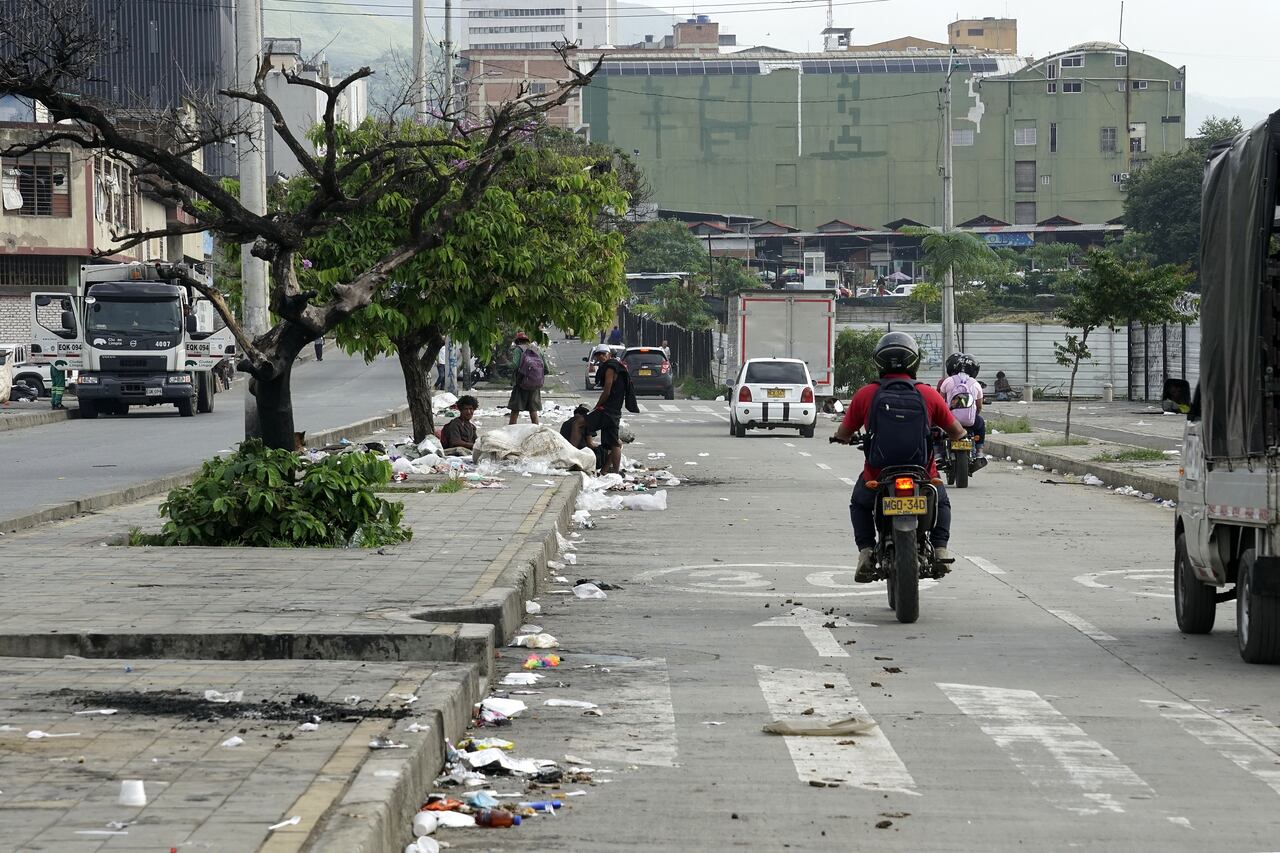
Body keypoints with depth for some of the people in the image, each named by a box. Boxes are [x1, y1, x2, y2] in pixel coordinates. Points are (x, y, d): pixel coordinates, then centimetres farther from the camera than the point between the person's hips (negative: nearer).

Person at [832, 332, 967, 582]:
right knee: (941, 503, 33)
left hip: (877, 475, 0)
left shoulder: (865, 394, -2)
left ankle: (866, 550, 10)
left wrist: (839, 437, 32)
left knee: (860, 504, 31)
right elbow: (957, 432, 8)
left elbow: (843, 434, 8)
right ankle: (940, 548, 12)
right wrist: (960, 435, 33)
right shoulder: (928, 394, -1)